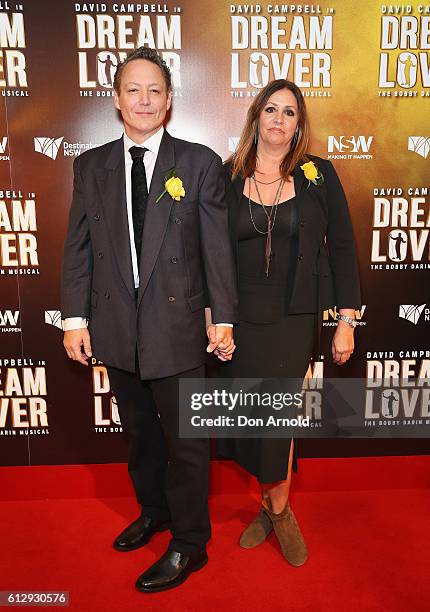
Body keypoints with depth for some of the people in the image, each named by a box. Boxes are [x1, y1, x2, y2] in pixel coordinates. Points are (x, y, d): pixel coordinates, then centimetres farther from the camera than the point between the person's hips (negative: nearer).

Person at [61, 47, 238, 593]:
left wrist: (224, 318, -4)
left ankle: (189, 544, 29)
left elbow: (217, 247, -3)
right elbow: (78, 248, 6)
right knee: (139, 430, 20)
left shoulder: (200, 163, -2)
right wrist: (75, 317, 1)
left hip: (176, 324, -3)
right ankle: (153, 510, 45)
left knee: (186, 438, 7)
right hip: (116, 326, 4)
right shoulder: (91, 166, 6)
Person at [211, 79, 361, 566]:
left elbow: (341, 248, 2)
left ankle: (276, 508, 28)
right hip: (240, 319, 1)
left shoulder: (318, 175, 2)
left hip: (294, 319, -1)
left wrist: (346, 322, -2)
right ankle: (276, 507, 31)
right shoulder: (226, 177, 3)